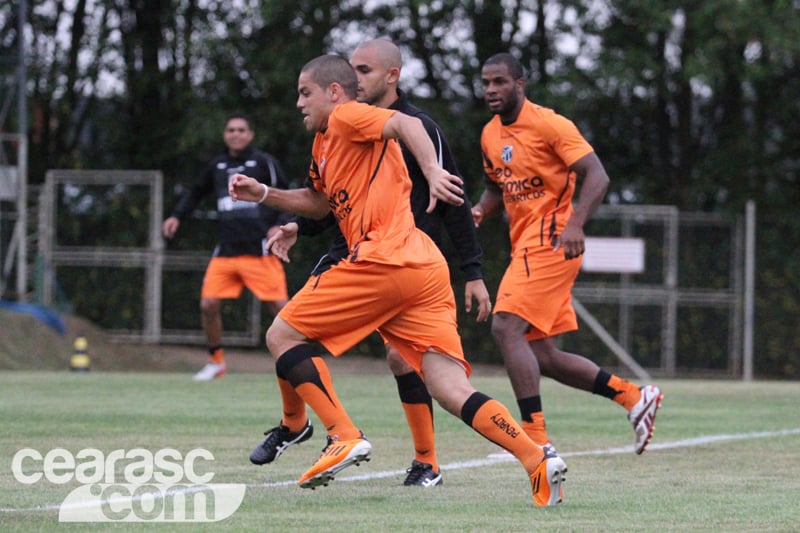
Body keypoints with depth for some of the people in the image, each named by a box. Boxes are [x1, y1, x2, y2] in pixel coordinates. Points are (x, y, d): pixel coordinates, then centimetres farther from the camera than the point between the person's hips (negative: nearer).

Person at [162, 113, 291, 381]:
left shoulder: (264, 162, -2)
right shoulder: (217, 165, 12)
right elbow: (196, 192, 27)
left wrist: (278, 225, -15)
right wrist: (177, 216, 13)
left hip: (259, 249, -4)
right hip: (226, 252, 4)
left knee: (279, 304, -9)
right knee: (208, 304, -3)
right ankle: (216, 361, 14)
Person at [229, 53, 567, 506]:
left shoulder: (346, 117, 2)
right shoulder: (324, 143, 29)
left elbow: (406, 124, -17)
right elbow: (319, 202, 45)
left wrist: (432, 172, -33)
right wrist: (264, 194, 34)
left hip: (383, 261, -9)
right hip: (426, 270, 9)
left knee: (283, 335, 3)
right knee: (452, 391, -4)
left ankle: (345, 437, -8)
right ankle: (538, 459, -20)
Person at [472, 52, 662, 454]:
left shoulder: (548, 124, -10)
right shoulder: (490, 135, 13)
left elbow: (596, 176, -15)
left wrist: (575, 224, -30)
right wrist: (480, 211, 6)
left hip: (549, 241, -9)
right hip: (525, 245, 9)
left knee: (506, 328, -21)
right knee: (541, 356, 7)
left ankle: (537, 444, -21)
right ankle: (634, 397, 19)